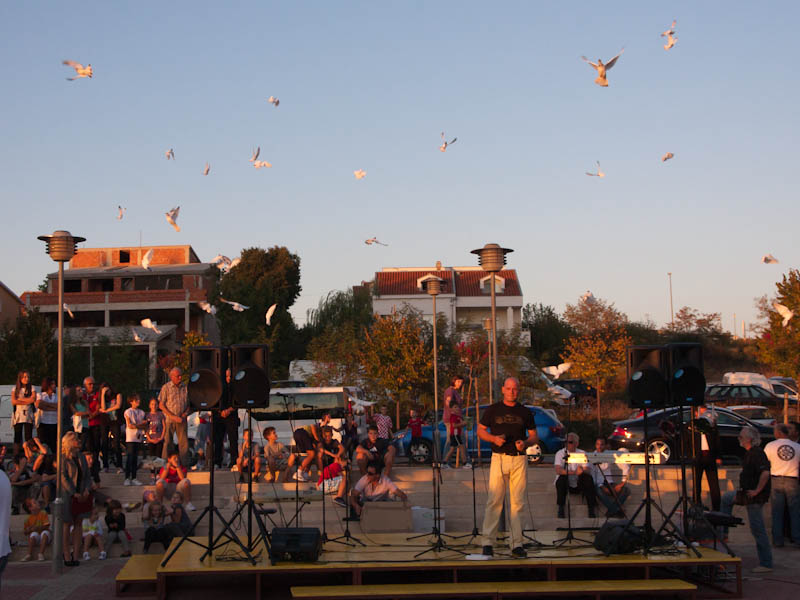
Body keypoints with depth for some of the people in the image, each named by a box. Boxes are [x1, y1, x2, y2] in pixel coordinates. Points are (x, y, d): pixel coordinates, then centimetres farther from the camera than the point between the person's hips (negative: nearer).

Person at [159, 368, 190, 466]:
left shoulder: (185, 387, 8)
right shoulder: (166, 387, 0)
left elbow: (189, 403, 16)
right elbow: (161, 405, -2)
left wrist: (185, 414, -2)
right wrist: (173, 416, -10)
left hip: (181, 419, 3)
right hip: (169, 420, -3)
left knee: (184, 442, -1)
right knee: (167, 442, -2)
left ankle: (184, 464, 4)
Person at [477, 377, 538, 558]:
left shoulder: (525, 412, 11)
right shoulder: (493, 410, 6)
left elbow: (534, 436, 14)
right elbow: (480, 430, 10)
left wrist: (525, 443, -8)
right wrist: (494, 438, -9)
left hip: (519, 459, 2)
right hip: (498, 458, -2)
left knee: (517, 503, 2)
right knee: (494, 501, -7)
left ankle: (517, 544, 7)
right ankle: (488, 542, -3)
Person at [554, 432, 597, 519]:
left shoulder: (582, 453, 5)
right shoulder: (561, 453, -2)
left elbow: (588, 471, -8)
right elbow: (558, 470, -19)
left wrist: (582, 471, -33)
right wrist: (574, 472, -33)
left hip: (579, 485, 1)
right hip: (566, 484, -1)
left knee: (588, 478, -27)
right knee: (562, 477, -32)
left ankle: (591, 509, -21)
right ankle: (561, 509, -21)